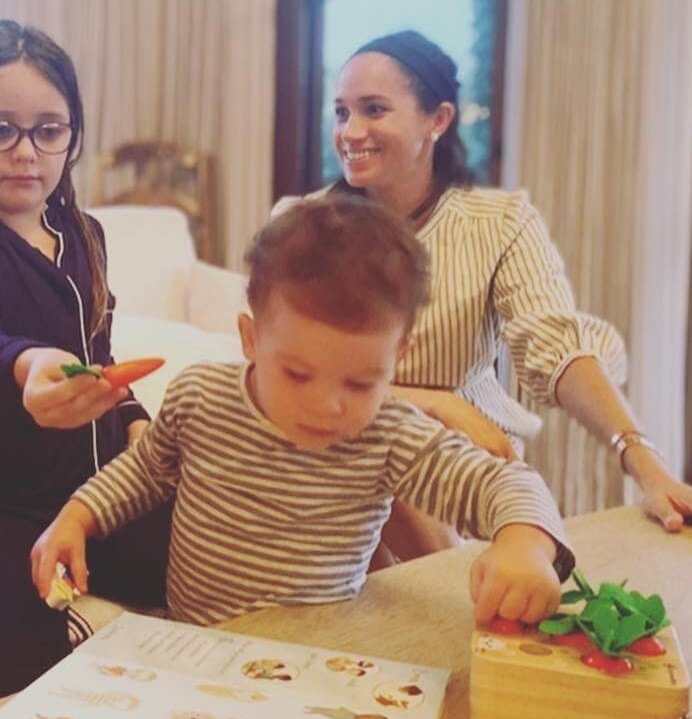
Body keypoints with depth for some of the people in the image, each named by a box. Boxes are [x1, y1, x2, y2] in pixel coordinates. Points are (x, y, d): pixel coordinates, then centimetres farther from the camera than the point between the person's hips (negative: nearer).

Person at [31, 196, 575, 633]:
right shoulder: (199, 395, -6)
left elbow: (504, 482, -20)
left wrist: (526, 540, -42)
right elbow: (148, 467, 14)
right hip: (187, 642, 4)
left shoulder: (394, 442, -14)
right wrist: (77, 515, 2)